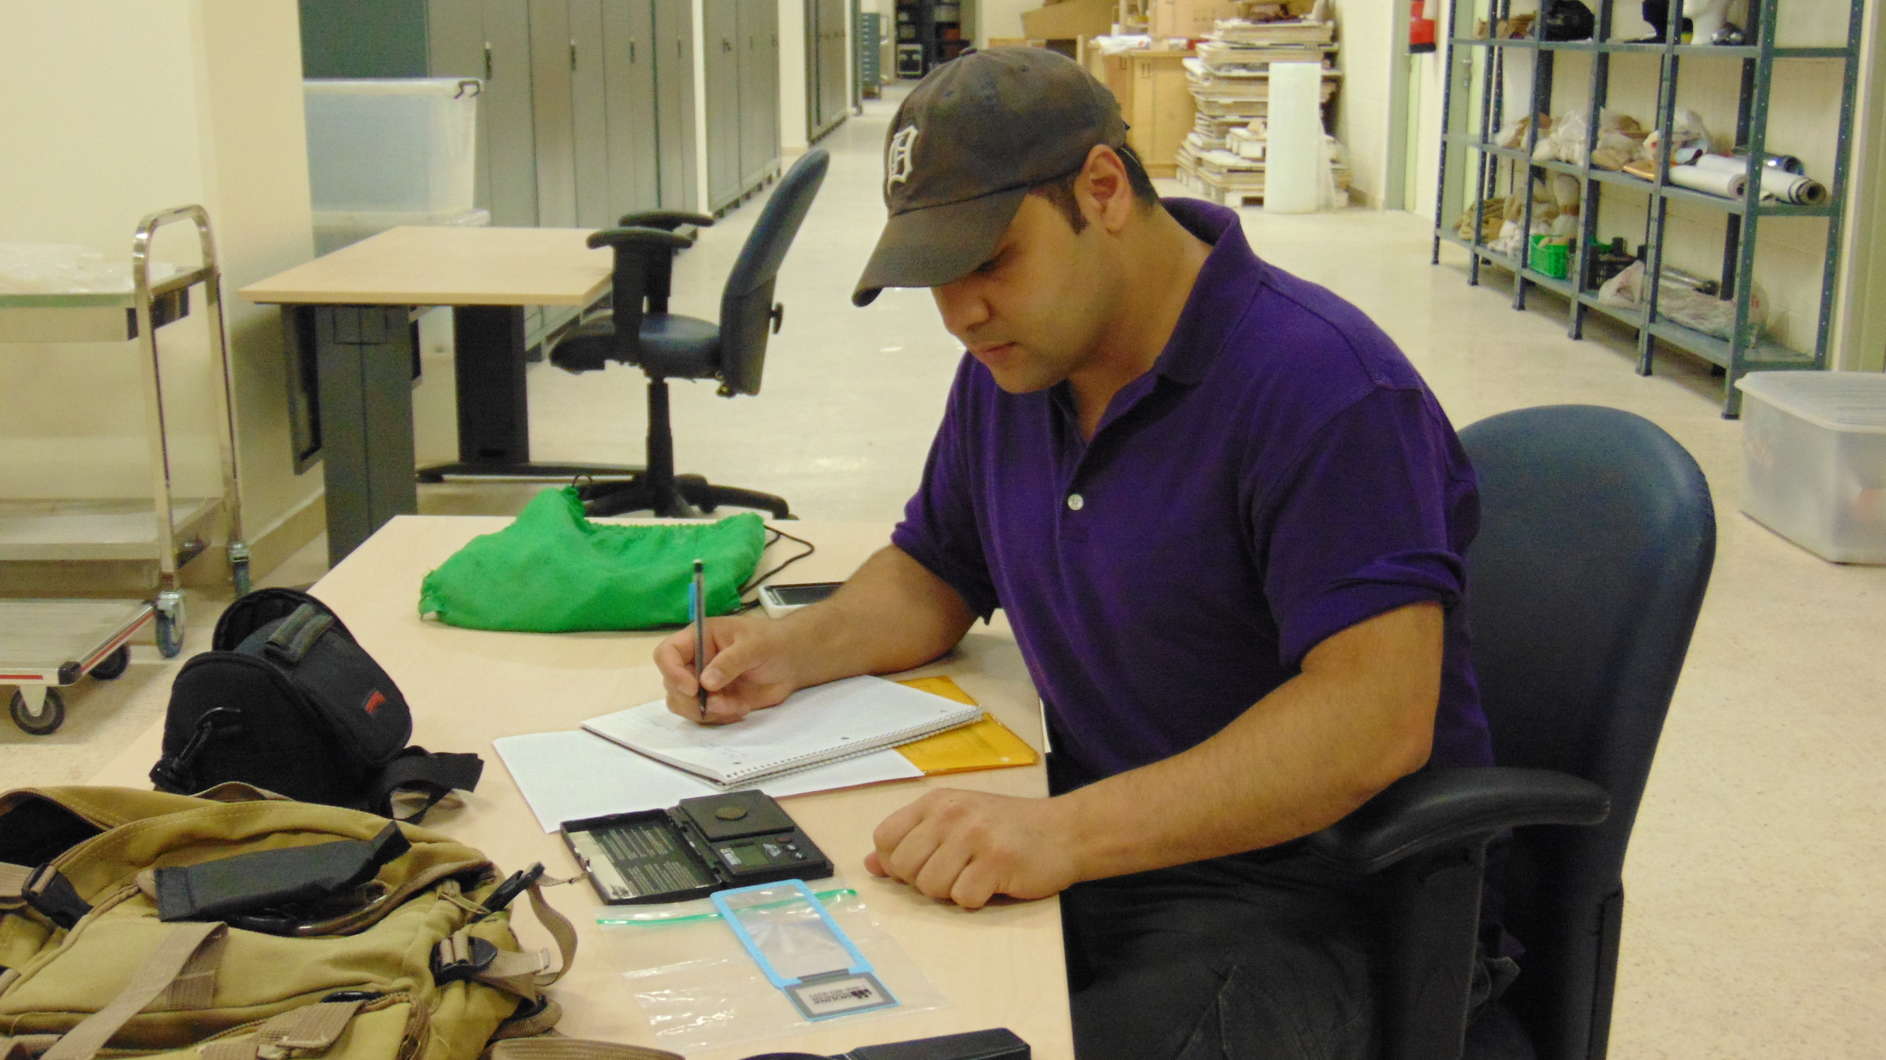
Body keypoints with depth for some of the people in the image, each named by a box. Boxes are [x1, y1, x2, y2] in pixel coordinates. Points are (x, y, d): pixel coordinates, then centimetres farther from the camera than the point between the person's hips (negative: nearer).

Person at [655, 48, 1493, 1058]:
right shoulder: (1007, 364, 9)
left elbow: (1379, 714, -27)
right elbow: (936, 575, 23)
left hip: (1305, 890, -6)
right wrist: (796, 648, 1)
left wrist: (1067, 831, -35)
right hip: (1097, 850, 7)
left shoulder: (1323, 384, -18)